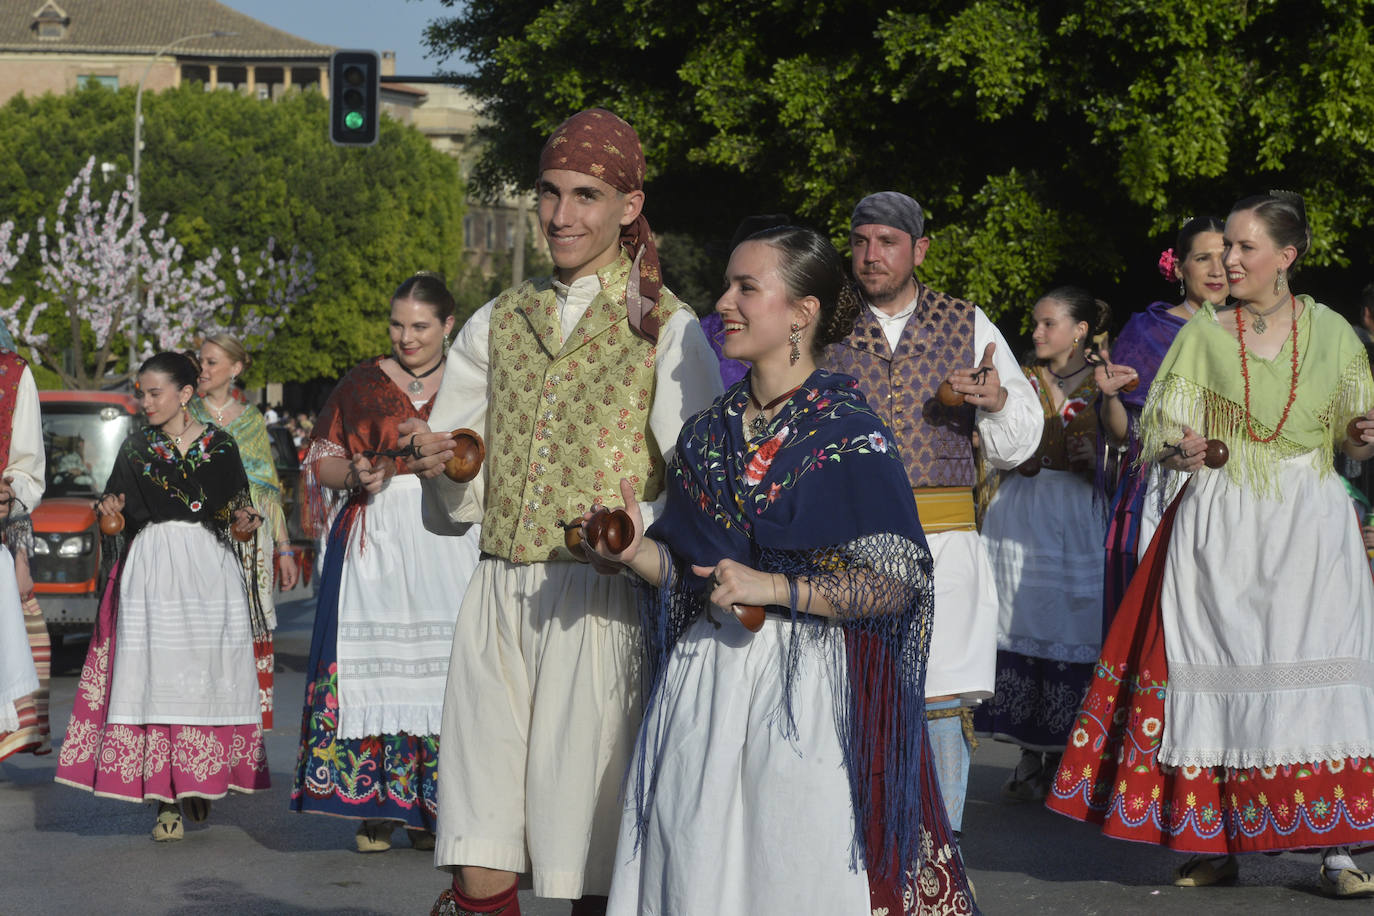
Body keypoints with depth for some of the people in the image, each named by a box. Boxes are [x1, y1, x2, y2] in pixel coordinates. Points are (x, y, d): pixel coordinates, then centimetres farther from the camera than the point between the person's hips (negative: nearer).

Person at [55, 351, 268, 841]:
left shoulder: (219, 445, 7)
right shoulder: (137, 445, 10)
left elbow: (237, 508, 9)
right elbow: (119, 501, 10)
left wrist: (243, 521, -12)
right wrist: (110, 506, -12)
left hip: (209, 567, 0)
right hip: (152, 569, 0)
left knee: (206, 676, -2)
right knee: (156, 676, -8)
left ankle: (200, 783, 14)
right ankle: (166, 801, -8)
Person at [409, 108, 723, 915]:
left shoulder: (667, 331, 3)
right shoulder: (498, 324, 17)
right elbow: (457, 503, 22)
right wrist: (442, 465, 0)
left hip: (602, 604, -4)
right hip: (500, 597, 4)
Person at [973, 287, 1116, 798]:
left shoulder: (1104, 385, 5)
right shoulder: (1022, 379, 8)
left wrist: (1093, 462, -13)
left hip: (1076, 516, -1)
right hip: (1020, 517, 1)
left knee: (1068, 627, -3)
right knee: (1022, 622, -3)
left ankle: (1058, 757, 7)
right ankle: (1028, 756, 5)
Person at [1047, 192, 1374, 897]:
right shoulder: (1203, 334, 5)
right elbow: (1160, 434, 2)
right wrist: (1177, 452, -20)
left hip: (1311, 527, 0)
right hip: (1221, 528, 0)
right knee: (1220, 673, -1)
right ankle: (1217, 845, 7)